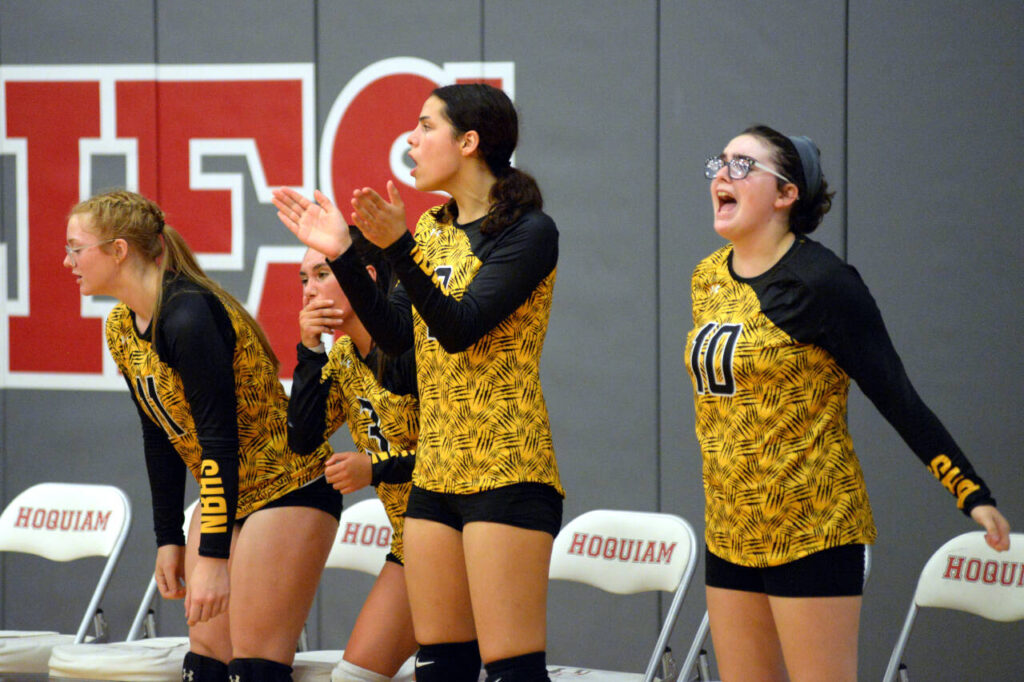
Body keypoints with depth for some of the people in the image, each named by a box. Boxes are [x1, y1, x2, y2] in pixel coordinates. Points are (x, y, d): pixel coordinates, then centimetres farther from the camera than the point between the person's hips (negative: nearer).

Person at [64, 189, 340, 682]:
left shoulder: (189, 318, -24)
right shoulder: (121, 327, 4)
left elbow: (219, 440, -27)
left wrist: (214, 558, -28)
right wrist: (168, 539, 11)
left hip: (288, 489, -9)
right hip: (226, 493, 9)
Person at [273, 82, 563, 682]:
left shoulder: (529, 232, -9)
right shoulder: (432, 228, 15)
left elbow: (459, 328, -18)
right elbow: (398, 335, 12)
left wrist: (397, 246, -28)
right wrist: (341, 255, 4)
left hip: (506, 472, -8)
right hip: (436, 472, 8)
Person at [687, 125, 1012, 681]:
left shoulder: (821, 283, -13)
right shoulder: (708, 277, 8)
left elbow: (896, 398, -12)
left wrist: (972, 494, -15)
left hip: (812, 528, -7)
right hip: (730, 532, 7)